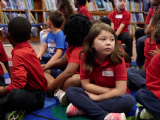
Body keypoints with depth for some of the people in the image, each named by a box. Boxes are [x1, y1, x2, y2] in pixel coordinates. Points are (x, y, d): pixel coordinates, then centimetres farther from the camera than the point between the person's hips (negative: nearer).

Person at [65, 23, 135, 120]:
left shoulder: (118, 59, -19)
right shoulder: (85, 57, -11)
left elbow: (120, 91, -22)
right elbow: (85, 85, -10)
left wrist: (97, 97, -17)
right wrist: (109, 90, -15)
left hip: (113, 97, -2)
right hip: (94, 94, 2)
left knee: (129, 101, -33)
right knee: (70, 92, -19)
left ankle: (84, 108, -25)